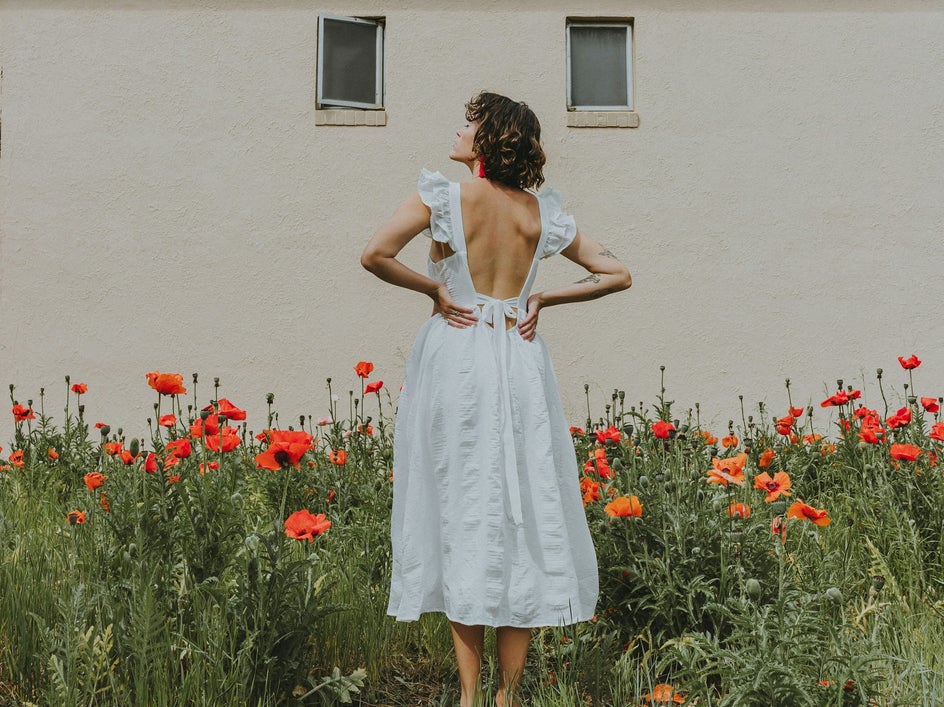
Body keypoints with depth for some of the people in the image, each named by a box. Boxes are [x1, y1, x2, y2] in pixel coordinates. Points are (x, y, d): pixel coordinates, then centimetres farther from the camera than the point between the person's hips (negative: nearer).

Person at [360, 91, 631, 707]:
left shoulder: (444, 198, -5)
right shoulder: (541, 212, 6)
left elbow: (376, 255, -17)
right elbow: (617, 275, 8)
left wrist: (434, 289, -3)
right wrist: (544, 299, 7)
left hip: (455, 358, -2)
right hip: (520, 364, 3)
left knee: (462, 505, 3)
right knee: (523, 506, 7)